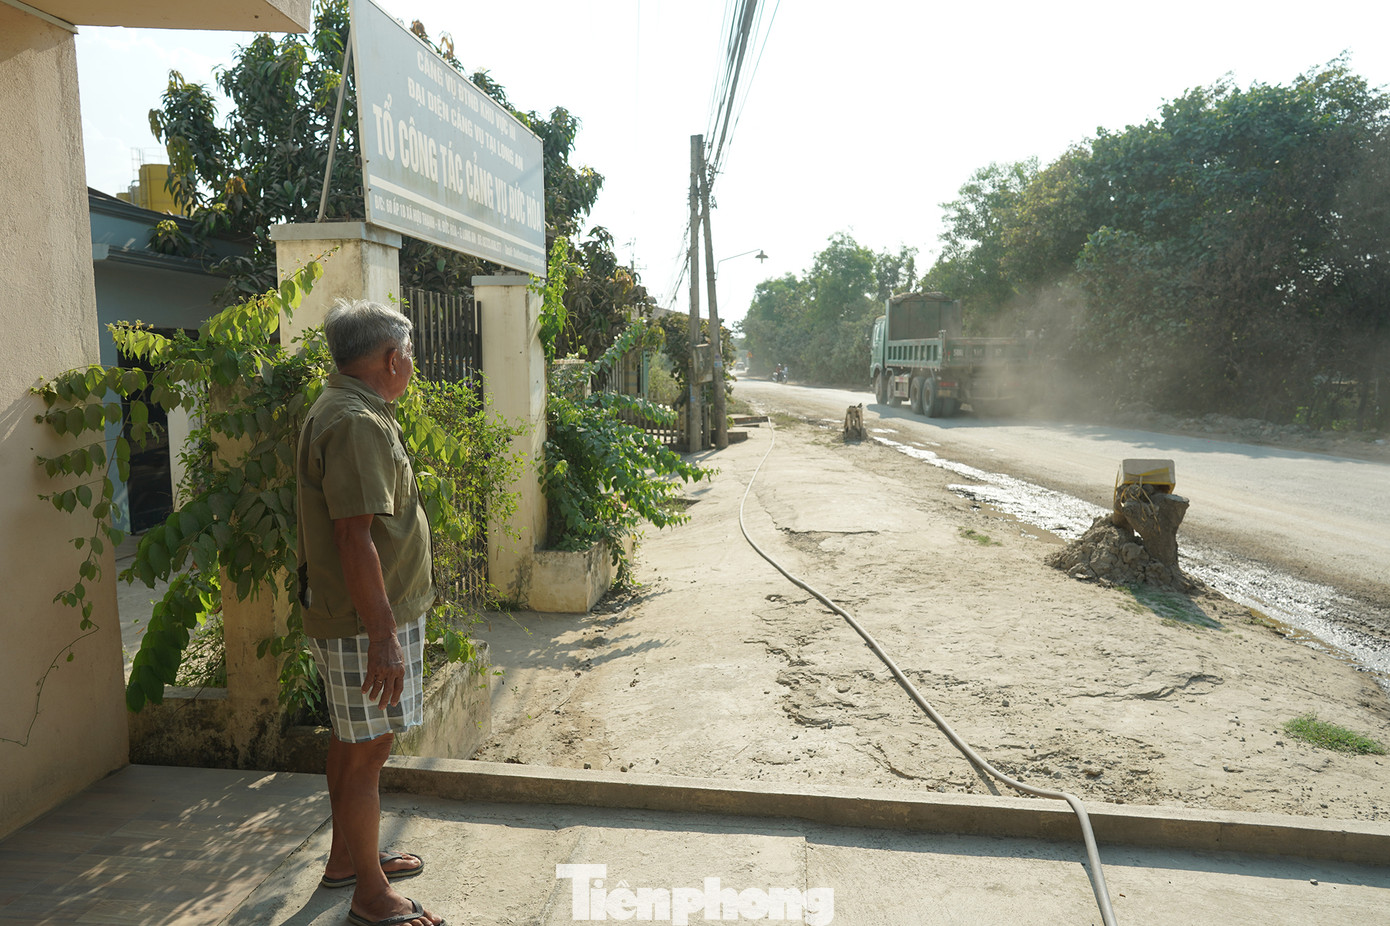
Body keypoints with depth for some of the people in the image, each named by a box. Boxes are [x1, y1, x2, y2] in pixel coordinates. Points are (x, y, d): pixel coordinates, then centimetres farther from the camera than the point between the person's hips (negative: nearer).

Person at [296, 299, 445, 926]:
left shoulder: (343, 410, 13)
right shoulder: (357, 423, -22)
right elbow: (354, 536, -28)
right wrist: (383, 637, -26)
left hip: (360, 614, 11)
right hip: (367, 620, -11)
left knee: (351, 740, 21)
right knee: (368, 750, 1)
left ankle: (346, 858, 37)